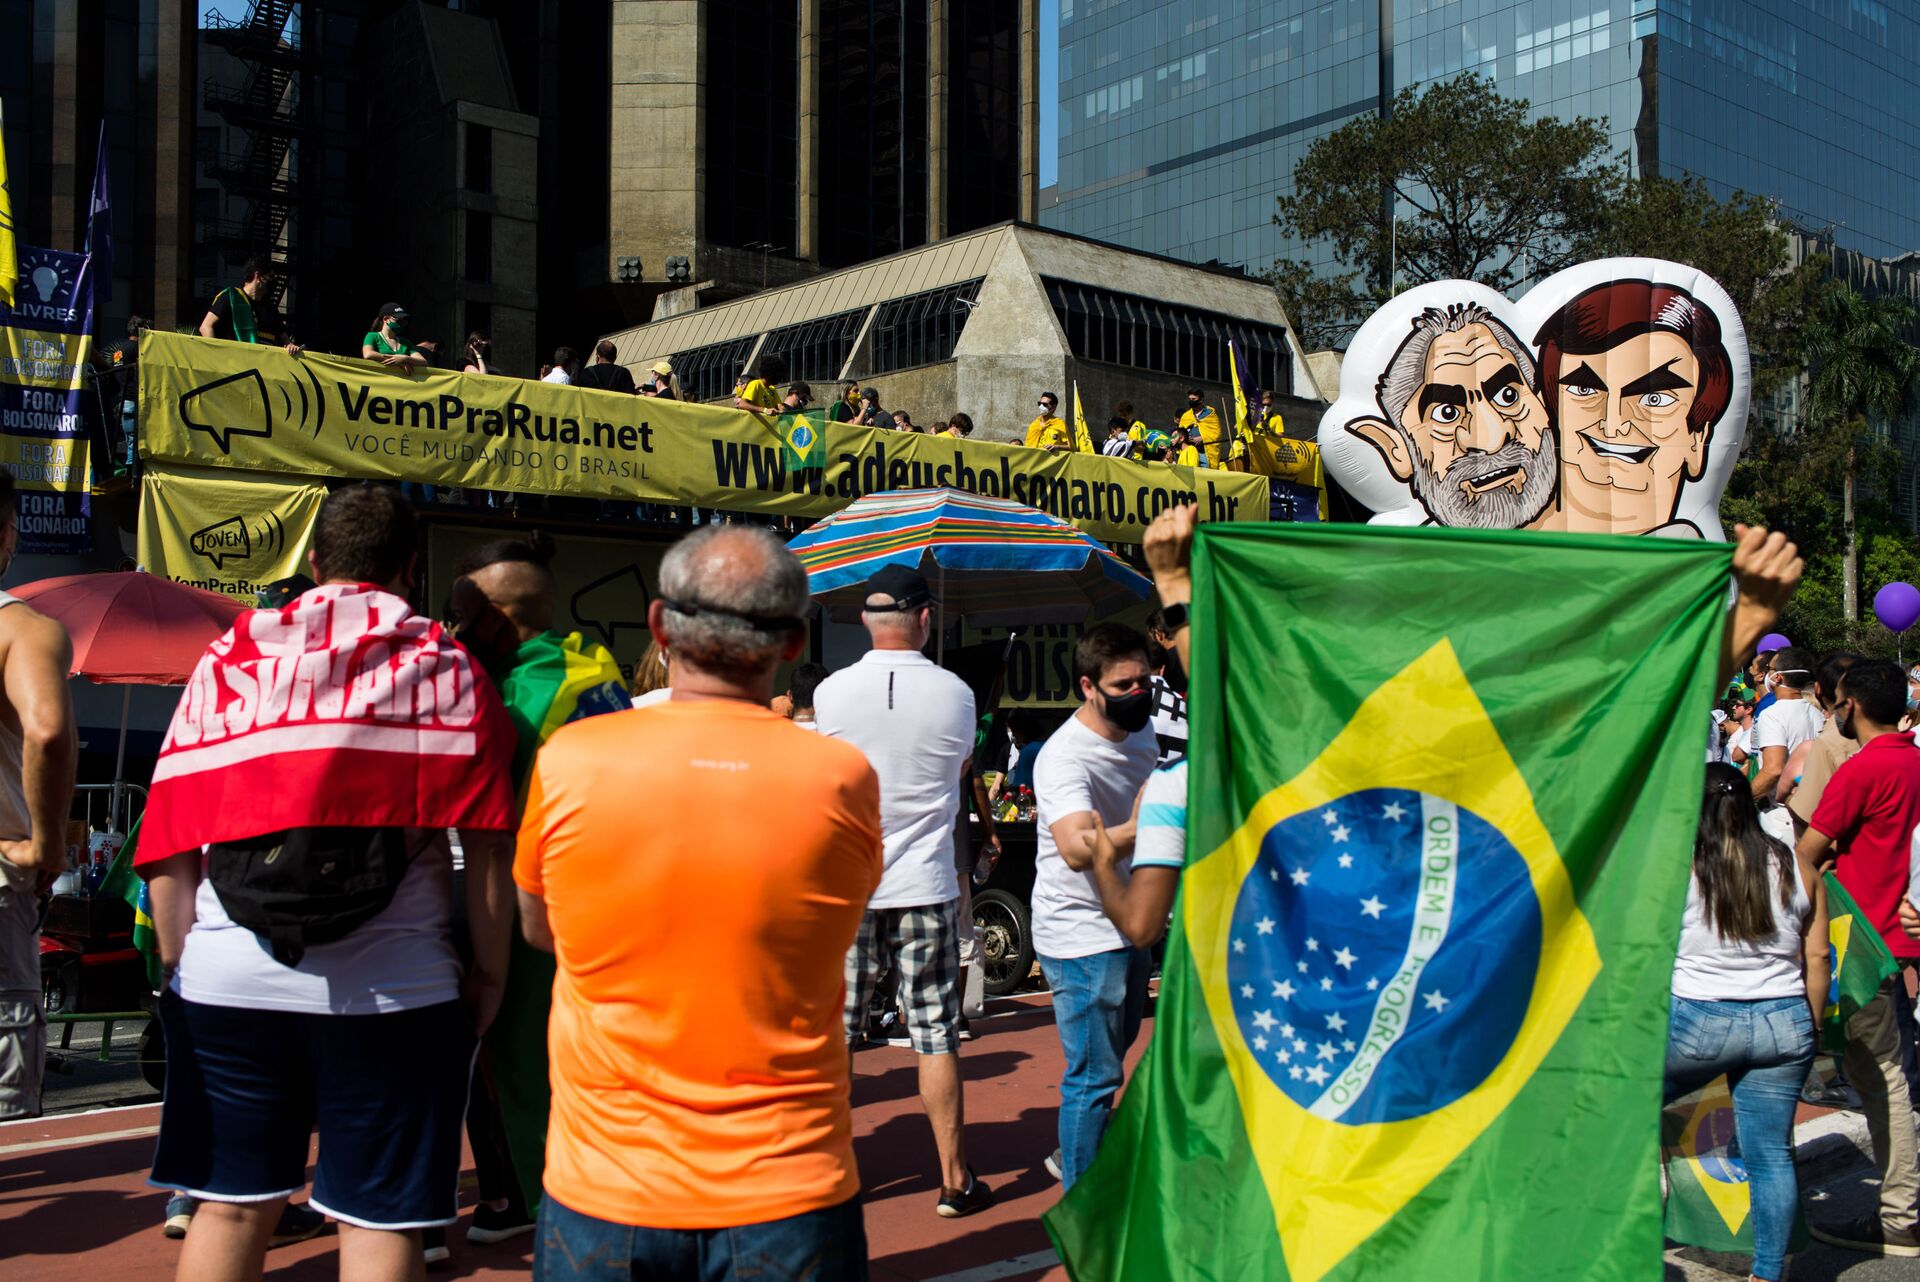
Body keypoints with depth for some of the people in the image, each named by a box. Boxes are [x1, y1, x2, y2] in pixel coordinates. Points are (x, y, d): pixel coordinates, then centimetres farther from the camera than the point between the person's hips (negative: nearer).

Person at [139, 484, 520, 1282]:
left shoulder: (226, 659, 8)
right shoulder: (445, 667, 2)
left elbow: (168, 846, 4)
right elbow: (488, 846, -6)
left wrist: (179, 961, 13)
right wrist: (489, 975, 2)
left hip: (227, 980, 3)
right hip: (390, 986, -2)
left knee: (231, 1206, 15)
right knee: (379, 1218, 5)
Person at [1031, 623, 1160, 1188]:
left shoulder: (1140, 728, 3)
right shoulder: (1064, 757, -26)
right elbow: (1077, 849, -44)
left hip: (1126, 925, 9)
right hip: (1081, 935, -9)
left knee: (1112, 1051, 25)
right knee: (1094, 1074, -3)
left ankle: (1076, 1156, 46)